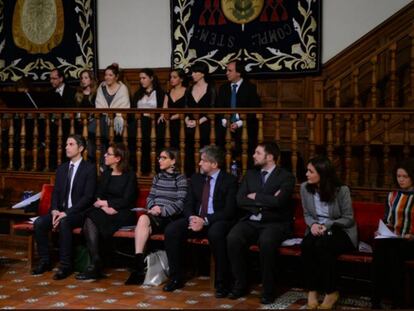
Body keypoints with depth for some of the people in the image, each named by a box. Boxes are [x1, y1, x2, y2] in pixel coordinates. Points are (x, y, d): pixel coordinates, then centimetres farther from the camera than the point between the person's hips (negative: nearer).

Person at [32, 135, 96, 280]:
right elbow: (56, 193, 13)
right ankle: (45, 262, -7)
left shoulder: (89, 168, -5)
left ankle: (65, 265, -27)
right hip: (61, 211, 6)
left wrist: (67, 213, -20)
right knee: (39, 223, -20)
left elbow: (88, 197, -13)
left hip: (79, 213, -6)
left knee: (64, 223, -36)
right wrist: (54, 210, -9)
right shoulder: (61, 168, 15)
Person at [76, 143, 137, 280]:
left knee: (92, 217, -29)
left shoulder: (129, 175, 0)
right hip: (106, 212, 5)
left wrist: (105, 202, -9)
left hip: (123, 214, -5)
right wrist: (105, 207, -12)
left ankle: (95, 266, -27)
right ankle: (95, 264, -38)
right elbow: (98, 196, 9)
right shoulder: (106, 174, 18)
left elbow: (126, 200, -9)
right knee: (90, 220, -29)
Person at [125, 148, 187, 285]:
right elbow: (150, 197, 19)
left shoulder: (180, 179, 2)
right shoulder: (157, 177, 22)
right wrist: (153, 208, -3)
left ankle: (138, 267, -31)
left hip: (170, 217, -4)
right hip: (155, 215, 4)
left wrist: (162, 210, -17)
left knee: (143, 219, -32)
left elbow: (180, 203, -7)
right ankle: (139, 266, -37)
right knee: (146, 227, -32)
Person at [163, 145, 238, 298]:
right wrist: (192, 218, -14)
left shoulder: (229, 181, -6)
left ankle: (221, 283, -25)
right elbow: (188, 204, 10)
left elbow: (229, 211, -13)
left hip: (218, 221, -5)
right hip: (196, 219, 5)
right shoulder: (196, 178, 11)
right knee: (171, 230, -19)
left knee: (215, 234, -40)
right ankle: (176, 278, -8)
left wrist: (205, 221, -23)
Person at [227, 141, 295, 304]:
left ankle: (268, 289, -21)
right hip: (251, 221, 4)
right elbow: (240, 200, 2)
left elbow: (277, 201, -19)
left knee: (266, 241, -37)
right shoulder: (250, 174, 14)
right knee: (232, 238, -26)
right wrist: (265, 201, -9)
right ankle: (240, 284, -10)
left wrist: (255, 197, -6)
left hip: (275, 223, -4)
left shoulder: (286, 177, -3)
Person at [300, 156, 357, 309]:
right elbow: (307, 214, 9)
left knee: (322, 245, -35)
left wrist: (327, 226, -21)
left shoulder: (341, 190, -14)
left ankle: (332, 292, -19)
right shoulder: (305, 188, -2)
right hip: (318, 230, 4)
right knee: (306, 244, -31)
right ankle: (312, 290, -18)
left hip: (341, 231, -4)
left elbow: (348, 219, -9)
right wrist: (313, 224, -14)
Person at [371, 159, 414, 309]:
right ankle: (376, 300, -35)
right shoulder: (392, 196, 19)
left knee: (393, 249, -36)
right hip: (392, 240, 3)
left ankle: (398, 302, -32)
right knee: (380, 245, -33)